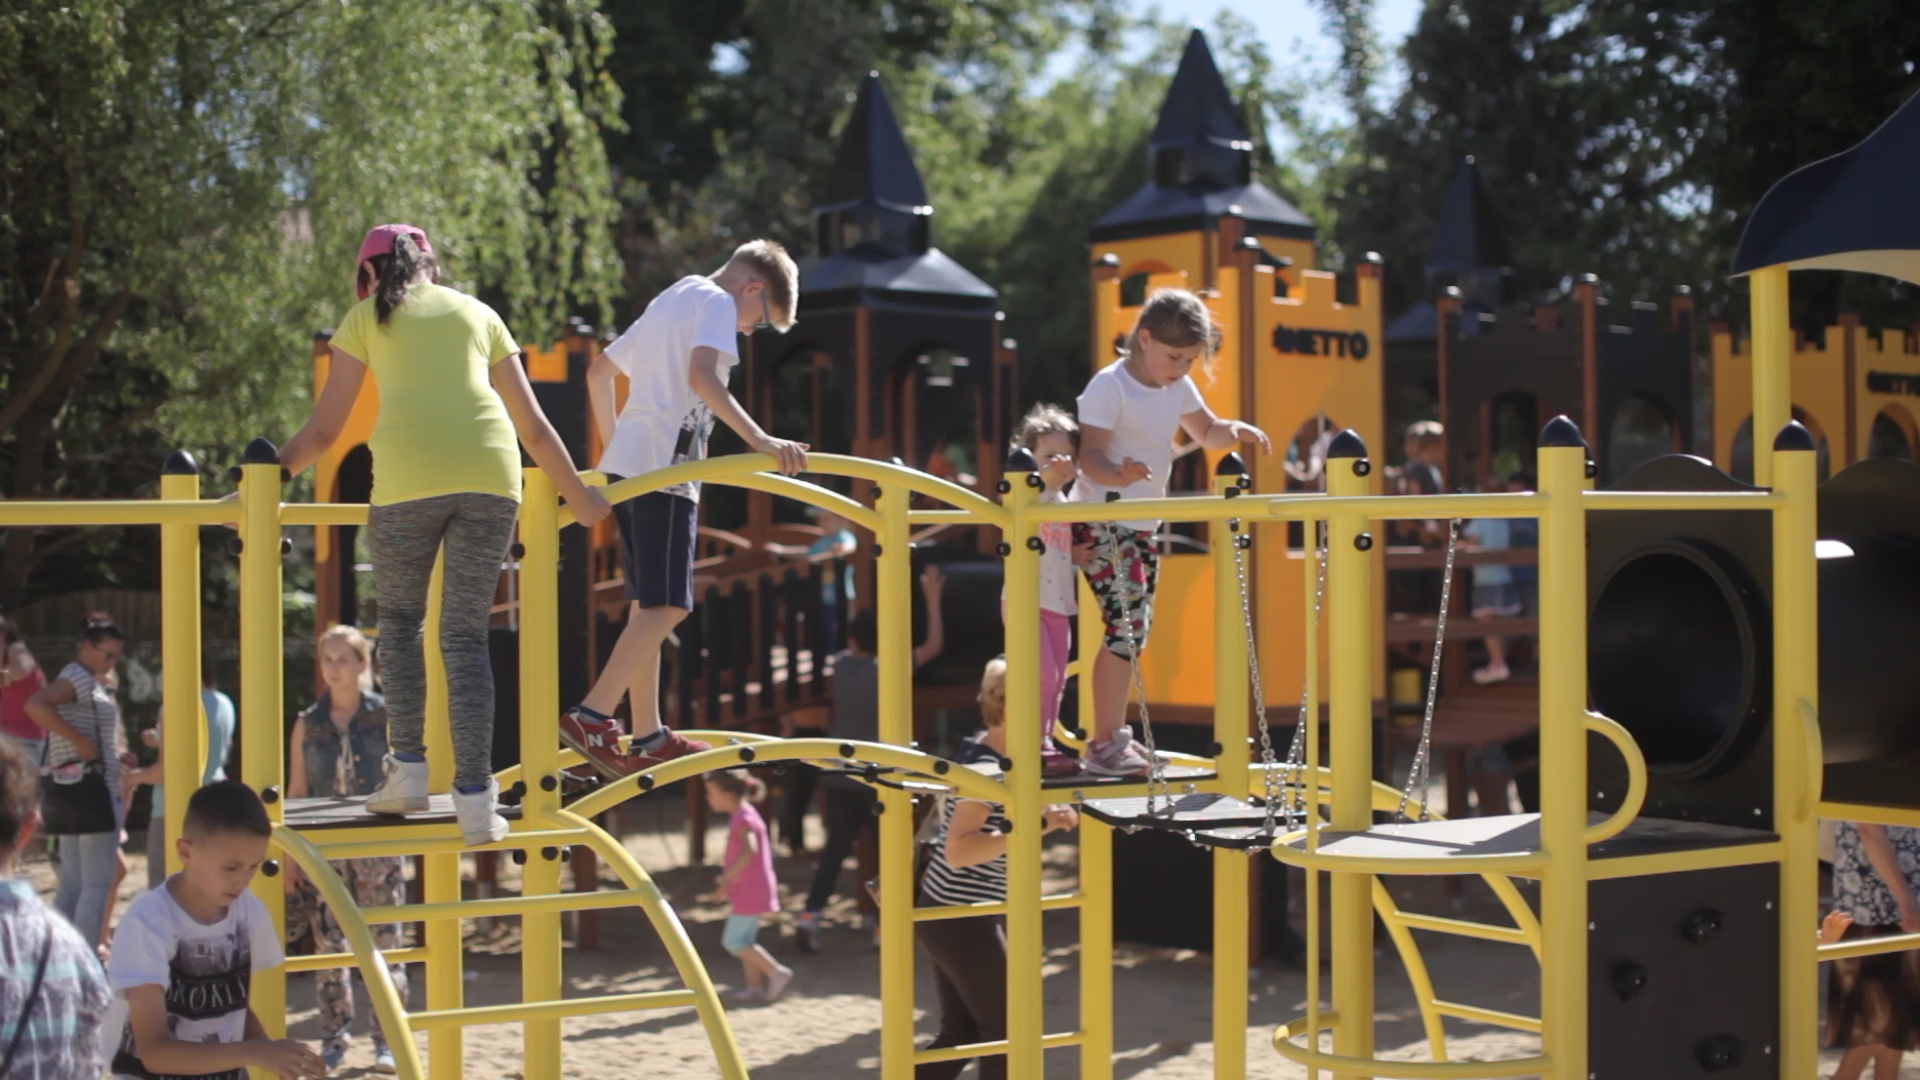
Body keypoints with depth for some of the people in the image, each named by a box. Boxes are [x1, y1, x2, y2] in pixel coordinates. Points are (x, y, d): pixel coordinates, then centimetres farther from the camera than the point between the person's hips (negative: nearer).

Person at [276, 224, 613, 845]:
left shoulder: (366, 317, 19)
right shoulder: (478, 314, 26)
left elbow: (324, 429, 15)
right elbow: (534, 426, 25)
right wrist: (578, 496, 35)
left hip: (408, 477, -2)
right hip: (491, 472, 2)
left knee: (399, 617, 18)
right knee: (466, 634, 7)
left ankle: (408, 769, 11)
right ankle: (475, 797, 0)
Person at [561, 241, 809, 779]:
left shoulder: (668, 301, 26)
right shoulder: (717, 302, -2)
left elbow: (598, 371, 32)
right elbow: (701, 377, -21)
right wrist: (761, 440, -27)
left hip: (628, 463, 10)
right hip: (665, 466, -10)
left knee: (648, 605, 10)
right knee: (667, 605, -12)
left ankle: (649, 737, 12)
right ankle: (592, 716, -19)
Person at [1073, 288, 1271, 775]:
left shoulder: (1179, 388, 7)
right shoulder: (1109, 386, -16)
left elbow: (1206, 432, 22)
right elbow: (1090, 456, -23)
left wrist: (1236, 430, 0)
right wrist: (1118, 475, -45)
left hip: (1143, 525, 9)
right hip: (1101, 522, -9)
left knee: (1135, 630, 11)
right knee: (1126, 625, -16)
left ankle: (1112, 735, 22)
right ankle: (1104, 744, -10)